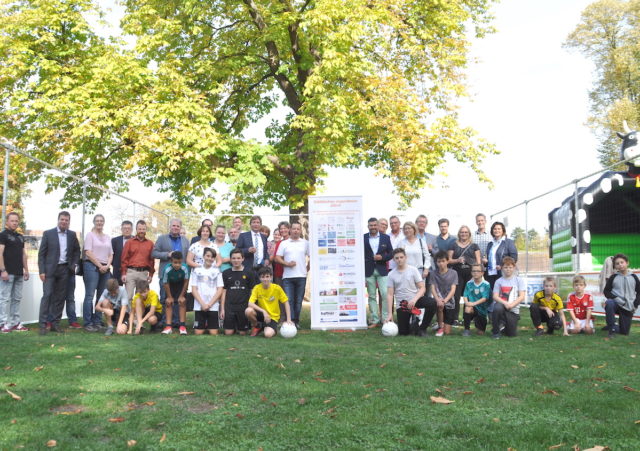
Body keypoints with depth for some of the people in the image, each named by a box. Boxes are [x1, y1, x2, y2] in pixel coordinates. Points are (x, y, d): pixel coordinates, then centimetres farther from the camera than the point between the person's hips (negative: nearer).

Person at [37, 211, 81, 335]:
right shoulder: (48, 234, -1)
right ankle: (43, 324, -7)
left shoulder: (72, 235, 8)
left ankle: (55, 323, 11)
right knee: (47, 295, -8)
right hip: (50, 269, -3)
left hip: (64, 270, 3)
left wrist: (74, 264, 4)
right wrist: (42, 271, -9)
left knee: (60, 297, 4)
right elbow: (41, 253, -2)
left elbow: (77, 250, 19)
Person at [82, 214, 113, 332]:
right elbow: (88, 252, -6)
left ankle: (97, 322, 8)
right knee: (90, 296, -8)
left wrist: (107, 266, -2)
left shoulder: (107, 237, 18)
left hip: (105, 268, 5)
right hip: (92, 266, -5)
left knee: (101, 296, 4)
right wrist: (99, 265, -10)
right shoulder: (90, 235, 3)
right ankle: (88, 323, -7)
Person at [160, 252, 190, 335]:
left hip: (180, 284, 0)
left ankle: (182, 326, -5)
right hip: (170, 284, 0)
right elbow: (166, 284, -20)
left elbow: (186, 282, -18)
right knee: (168, 302, -6)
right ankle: (168, 326, -2)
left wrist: (182, 295, -12)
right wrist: (169, 297, -11)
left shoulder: (184, 268, -35)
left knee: (182, 302, -10)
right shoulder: (167, 269, -35)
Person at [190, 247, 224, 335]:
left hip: (213, 306, 0)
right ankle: (204, 324, 25)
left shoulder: (217, 271, 5)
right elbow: (194, 289, 2)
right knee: (198, 333, -3)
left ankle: (209, 325, 25)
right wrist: (202, 304, -9)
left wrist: (209, 304, -8)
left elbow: (220, 290, 1)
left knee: (214, 333, -4)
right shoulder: (197, 270, 5)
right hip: (199, 306, 0)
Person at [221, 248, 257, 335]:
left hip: (244, 306, -1)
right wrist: (222, 308, 3)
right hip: (229, 306, 1)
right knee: (228, 333, -3)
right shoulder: (226, 273, 7)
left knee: (242, 333, 2)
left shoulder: (249, 273, 2)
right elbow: (224, 292, 8)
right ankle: (234, 326, 28)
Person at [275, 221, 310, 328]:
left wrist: (308, 268, 5)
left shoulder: (305, 243, 11)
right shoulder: (284, 244, 10)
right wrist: (287, 263, -9)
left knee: (299, 300, 4)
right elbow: (277, 258, 4)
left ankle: (296, 321, 13)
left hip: (301, 276, 1)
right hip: (287, 276, 0)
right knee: (289, 300, -6)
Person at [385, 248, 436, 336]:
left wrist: (414, 300, -24)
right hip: (401, 305, 0)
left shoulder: (413, 270, -2)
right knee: (403, 332, -9)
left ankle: (422, 328, -11)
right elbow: (390, 295, -2)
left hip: (415, 299, 0)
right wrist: (390, 314, -9)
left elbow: (422, 288, -6)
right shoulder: (391, 275, 0)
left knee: (432, 303, -30)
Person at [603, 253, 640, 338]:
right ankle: (612, 328, -24)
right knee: (609, 303, -40)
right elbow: (606, 291, 1)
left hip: (628, 308, 2)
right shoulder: (613, 277, 0)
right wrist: (615, 298, -16)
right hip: (616, 303, -2)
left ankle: (615, 327, 35)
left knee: (624, 332, 0)